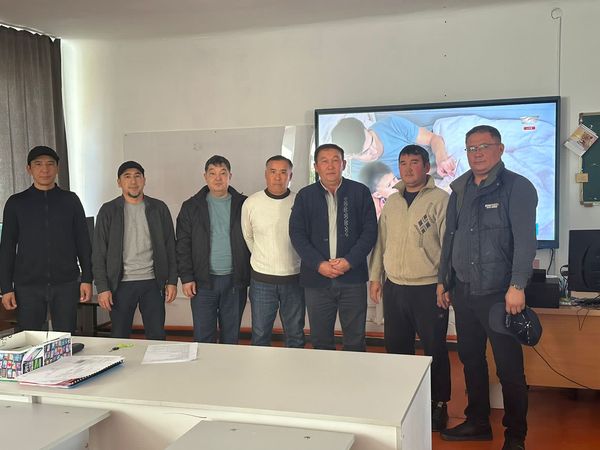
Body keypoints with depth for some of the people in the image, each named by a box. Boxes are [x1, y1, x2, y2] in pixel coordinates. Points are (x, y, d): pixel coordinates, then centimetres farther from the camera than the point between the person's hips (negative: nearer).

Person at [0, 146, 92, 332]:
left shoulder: (70, 200, 7)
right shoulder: (16, 203, 6)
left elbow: (83, 242, 8)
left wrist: (87, 279, 1)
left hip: (66, 284, 0)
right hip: (28, 285, 0)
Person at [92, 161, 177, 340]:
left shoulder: (159, 208, 5)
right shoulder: (108, 211, 1)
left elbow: (170, 247, 6)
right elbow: (99, 253, 0)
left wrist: (172, 281, 1)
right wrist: (102, 287, -7)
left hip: (153, 282, 1)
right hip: (121, 284, -1)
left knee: (157, 336, 5)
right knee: (119, 337, 7)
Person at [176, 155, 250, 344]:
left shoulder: (243, 204, 4)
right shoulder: (191, 207, 5)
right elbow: (183, 245, 3)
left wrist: (252, 277, -2)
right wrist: (186, 278, -4)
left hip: (235, 280, 0)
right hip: (203, 281, 0)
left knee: (231, 337, 10)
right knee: (203, 337, 3)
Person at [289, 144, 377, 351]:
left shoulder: (360, 192, 4)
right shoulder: (305, 195, 7)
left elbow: (370, 231, 0)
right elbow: (297, 234, 1)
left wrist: (350, 261, -12)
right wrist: (319, 264, -11)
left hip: (352, 277, -1)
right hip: (317, 278, 1)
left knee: (355, 340, 6)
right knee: (320, 340, 9)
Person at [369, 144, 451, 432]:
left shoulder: (440, 200, -5)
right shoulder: (392, 202, 12)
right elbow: (381, 242, 16)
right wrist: (375, 277, 12)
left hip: (428, 289, -5)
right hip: (394, 288, 6)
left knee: (435, 350, 4)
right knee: (396, 348, 14)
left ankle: (438, 403, 20)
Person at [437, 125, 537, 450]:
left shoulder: (518, 187, -7)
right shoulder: (460, 189, 11)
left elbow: (525, 240, -15)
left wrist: (517, 286, -23)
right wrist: (443, 280, 15)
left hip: (498, 293, -6)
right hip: (463, 291, 6)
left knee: (509, 368, 0)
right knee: (470, 359, 14)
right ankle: (477, 422, 29)